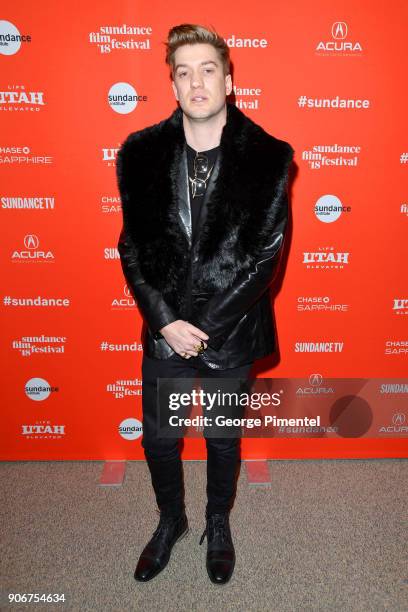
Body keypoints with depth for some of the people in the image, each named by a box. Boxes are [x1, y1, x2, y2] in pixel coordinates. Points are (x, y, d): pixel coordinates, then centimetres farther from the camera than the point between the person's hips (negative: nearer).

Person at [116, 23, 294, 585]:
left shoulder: (268, 157, -10)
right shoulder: (141, 152, -4)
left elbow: (264, 256, -11)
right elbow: (134, 247, -2)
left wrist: (202, 327, -15)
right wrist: (166, 322, -13)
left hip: (231, 333, -1)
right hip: (164, 332, 2)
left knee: (224, 440, 19)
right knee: (158, 440, 17)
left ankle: (218, 524, 48)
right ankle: (171, 521, 47)